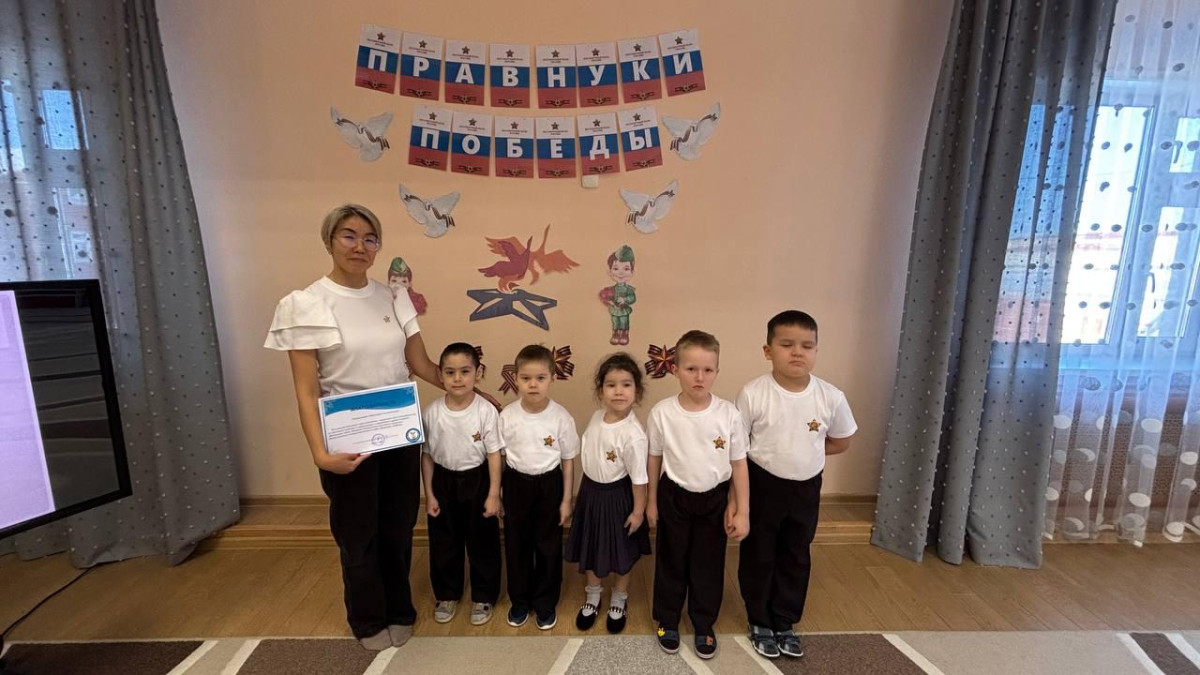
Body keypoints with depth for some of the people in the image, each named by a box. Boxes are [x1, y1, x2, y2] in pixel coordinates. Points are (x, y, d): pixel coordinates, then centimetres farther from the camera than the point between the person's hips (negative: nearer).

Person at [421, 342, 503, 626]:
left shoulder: (486, 411, -17)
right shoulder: (431, 412, -11)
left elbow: (494, 454, -11)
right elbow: (426, 455, -1)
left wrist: (494, 494, -10)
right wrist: (429, 494, 0)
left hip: (477, 481, -2)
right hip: (444, 481, 2)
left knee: (482, 542, 12)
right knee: (444, 543, 17)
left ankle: (483, 597, 33)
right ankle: (446, 595, 40)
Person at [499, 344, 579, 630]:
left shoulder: (561, 417, -14)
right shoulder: (507, 415, -12)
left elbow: (567, 460, -5)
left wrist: (566, 500, -3)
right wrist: (495, 494, 3)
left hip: (549, 484, -1)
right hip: (516, 484, 1)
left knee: (548, 547, 12)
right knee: (516, 545, 15)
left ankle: (545, 603, 35)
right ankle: (520, 601, 38)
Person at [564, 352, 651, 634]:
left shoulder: (633, 434, -29)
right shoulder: (597, 417, -8)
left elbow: (639, 478, -20)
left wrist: (638, 511, -12)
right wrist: (588, 488, 14)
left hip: (617, 496, -6)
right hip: (591, 491, 6)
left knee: (621, 553, 18)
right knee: (590, 549, 22)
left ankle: (618, 602, 44)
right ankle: (592, 597, 47)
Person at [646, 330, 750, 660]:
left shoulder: (728, 413, -15)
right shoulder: (662, 412, -16)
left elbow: (738, 463, -5)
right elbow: (654, 459, -2)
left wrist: (742, 511, -3)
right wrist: (652, 502, 6)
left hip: (715, 499, 1)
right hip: (675, 497, 0)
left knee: (709, 565, 16)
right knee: (671, 562, 17)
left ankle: (704, 625, 40)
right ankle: (667, 620, 40)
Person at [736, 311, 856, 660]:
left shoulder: (831, 396, -13)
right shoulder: (753, 393, -21)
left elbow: (842, 442, 6)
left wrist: (802, 451, -3)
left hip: (807, 488, 3)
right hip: (762, 486, -3)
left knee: (796, 558, 19)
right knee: (758, 557, 14)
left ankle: (785, 623, 41)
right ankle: (760, 623, 37)